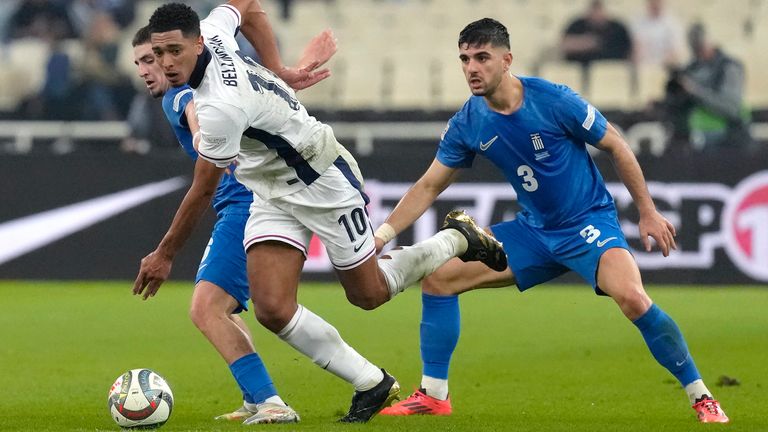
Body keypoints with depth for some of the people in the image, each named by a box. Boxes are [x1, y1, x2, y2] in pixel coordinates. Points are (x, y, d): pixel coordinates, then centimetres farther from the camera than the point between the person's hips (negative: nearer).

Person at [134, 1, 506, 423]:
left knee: (369, 294, 11)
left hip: (324, 181, -8)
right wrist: (275, 70, 25)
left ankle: (458, 239, 34)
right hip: (272, 194, 8)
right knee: (273, 309, -6)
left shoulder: (222, 107, -35)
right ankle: (372, 385, 8)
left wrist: (164, 255, -13)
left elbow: (202, 191, -25)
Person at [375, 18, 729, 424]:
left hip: (589, 222, -6)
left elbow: (616, 147, -7)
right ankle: (433, 396, 7)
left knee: (632, 298, -32)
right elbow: (428, 186, 4)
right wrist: (382, 234, -7)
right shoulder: (466, 124, -6)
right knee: (438, 277, -3)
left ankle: (702, 398, -18)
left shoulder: (554, 101, -19)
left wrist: (648, 213, -4)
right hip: (532, 231, 6)